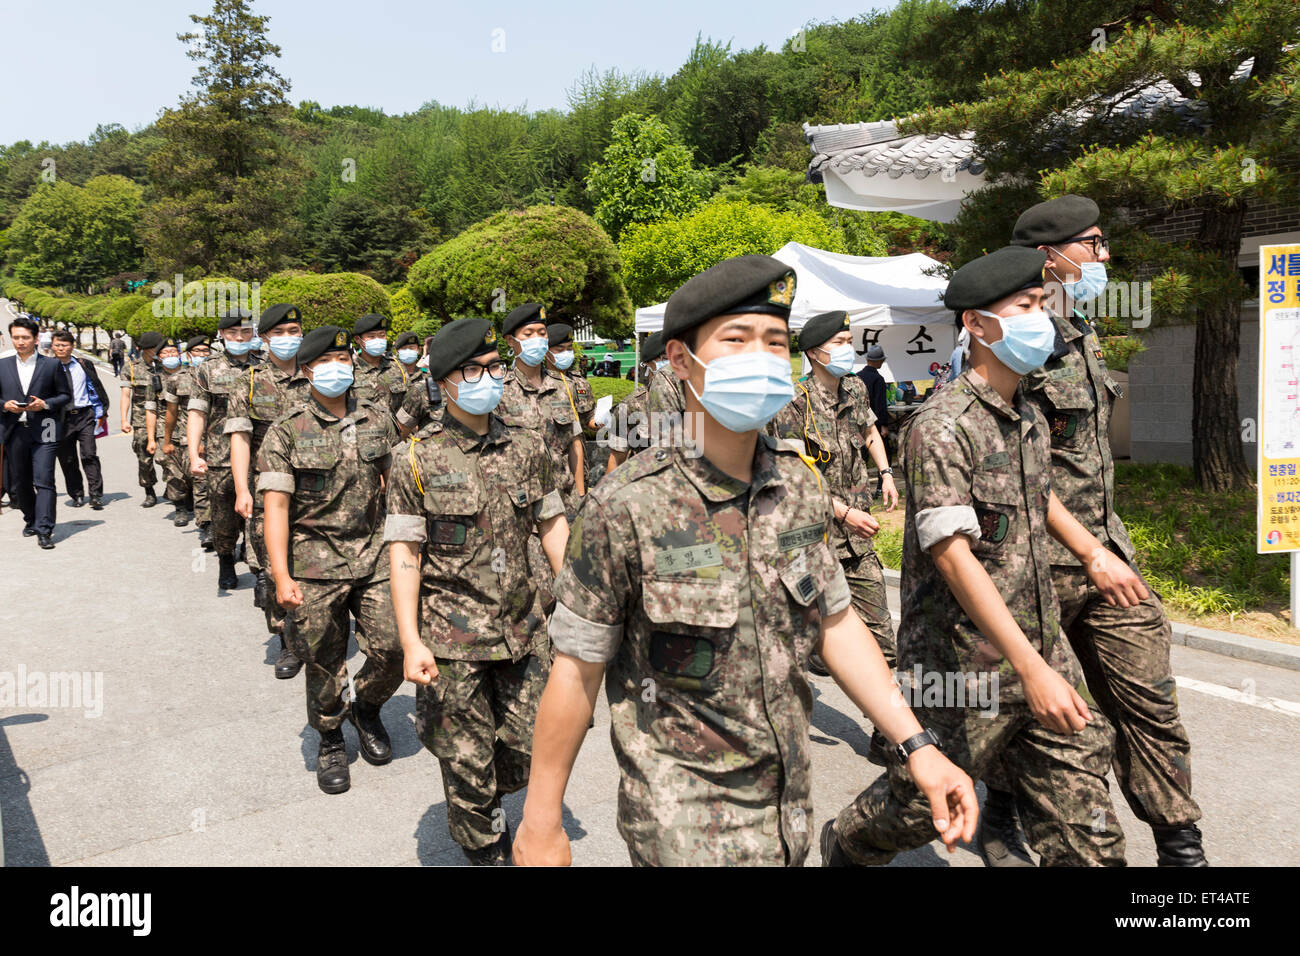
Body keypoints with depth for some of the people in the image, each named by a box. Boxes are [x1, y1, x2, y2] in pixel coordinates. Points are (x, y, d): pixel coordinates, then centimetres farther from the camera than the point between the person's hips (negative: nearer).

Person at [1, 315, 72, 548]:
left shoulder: (51, 365, 4)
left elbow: (66, 395, 6)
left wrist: (45, 404, -11)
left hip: (43, 432, -3)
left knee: (44, 481, -10)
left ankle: (44, 531, -10)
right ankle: (31, 519, 33)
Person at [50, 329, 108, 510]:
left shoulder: (84, 365, 7)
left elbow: (96, 388, 11)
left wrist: (100, 413, 6)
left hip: (84, 415, -1)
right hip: (61, 418, 1)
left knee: (89, 455, -10)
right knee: (67, 460, 6)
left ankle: (96, 496, -9)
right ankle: (77, 495, 19)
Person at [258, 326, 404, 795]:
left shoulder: (378, 420, 6)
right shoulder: (287, 432, -4)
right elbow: (275, 505, -8)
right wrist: (281, 576, -15)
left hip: (375, 553, 3)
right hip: (316, 563, -2)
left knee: (392, 646, -3)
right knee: (324, 664, 6)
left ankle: (367, 707, 28)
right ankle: (330, 739, 30)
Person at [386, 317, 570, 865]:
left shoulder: (527, 449, 4)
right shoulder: (418, 460, -7)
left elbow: (552, 526, 11)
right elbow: (404, 554, -7)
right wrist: (410, 642, -13)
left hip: (523, 629, 4)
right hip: (453, 638, -3)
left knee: (529, 752, 12)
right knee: (467, 762, 9)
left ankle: (488, 800, 44)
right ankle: (483, 847, 36)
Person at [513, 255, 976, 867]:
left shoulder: (799, 486, -4)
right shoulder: (625, 507, -20)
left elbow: (834, 621, 5)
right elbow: (577, 671, -13)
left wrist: (917, 746, -1)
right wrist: (540, 821, -6)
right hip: (685, 816, -5)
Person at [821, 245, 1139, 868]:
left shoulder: (1029, 419, 8)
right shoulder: (943, 427, -19)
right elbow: (953, 555, -26)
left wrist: (1096, 557, 27)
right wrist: (1031, 668, -30)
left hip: (1042, 656, 7)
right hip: (963, 666, -7)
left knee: (1084, 826, 8)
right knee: (923, 803, 13)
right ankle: (843, 846, 43)